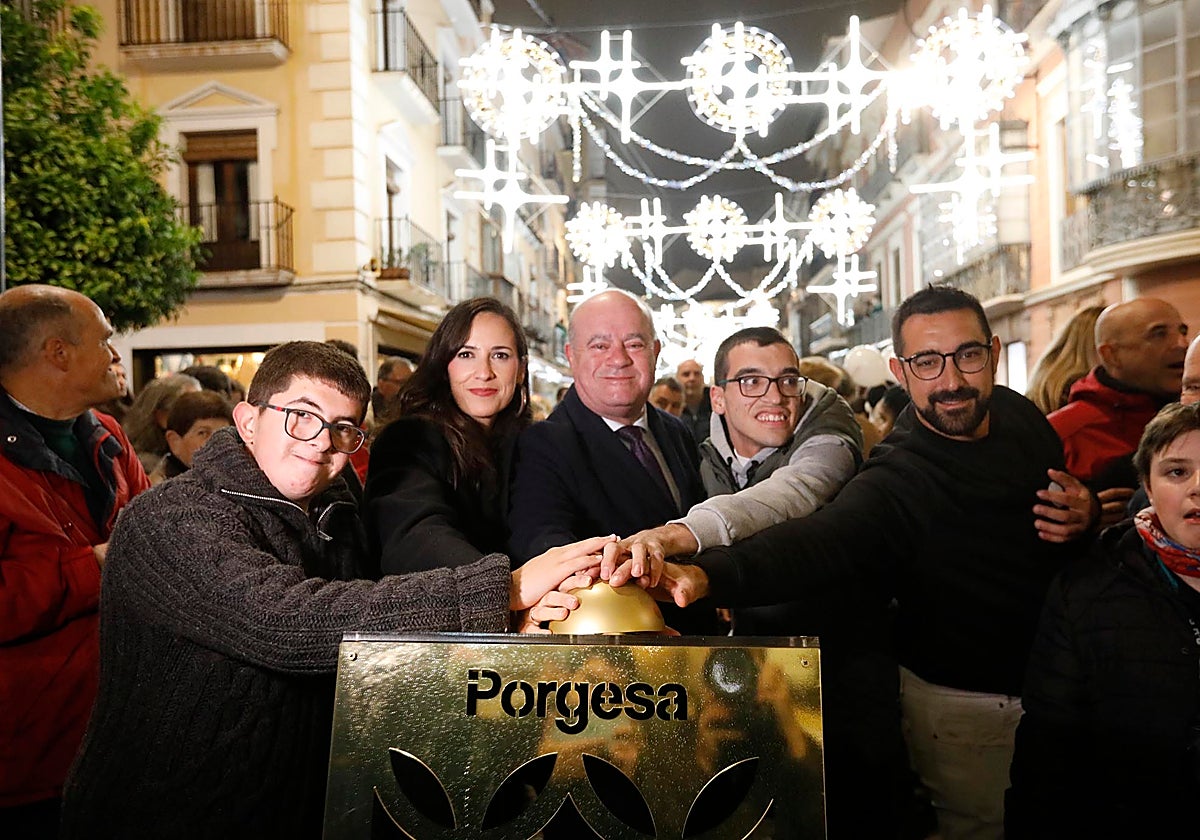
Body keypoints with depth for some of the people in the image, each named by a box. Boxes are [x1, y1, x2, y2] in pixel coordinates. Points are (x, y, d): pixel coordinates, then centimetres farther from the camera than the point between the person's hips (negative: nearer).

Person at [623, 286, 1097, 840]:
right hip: (967, 706, -7)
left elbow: (1065, 480, 13)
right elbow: (817, 541, -45)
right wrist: (707, 574, -63)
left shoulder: (1018, 413, -6)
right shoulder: (896, 483, -28)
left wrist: (1086, 511, -12)